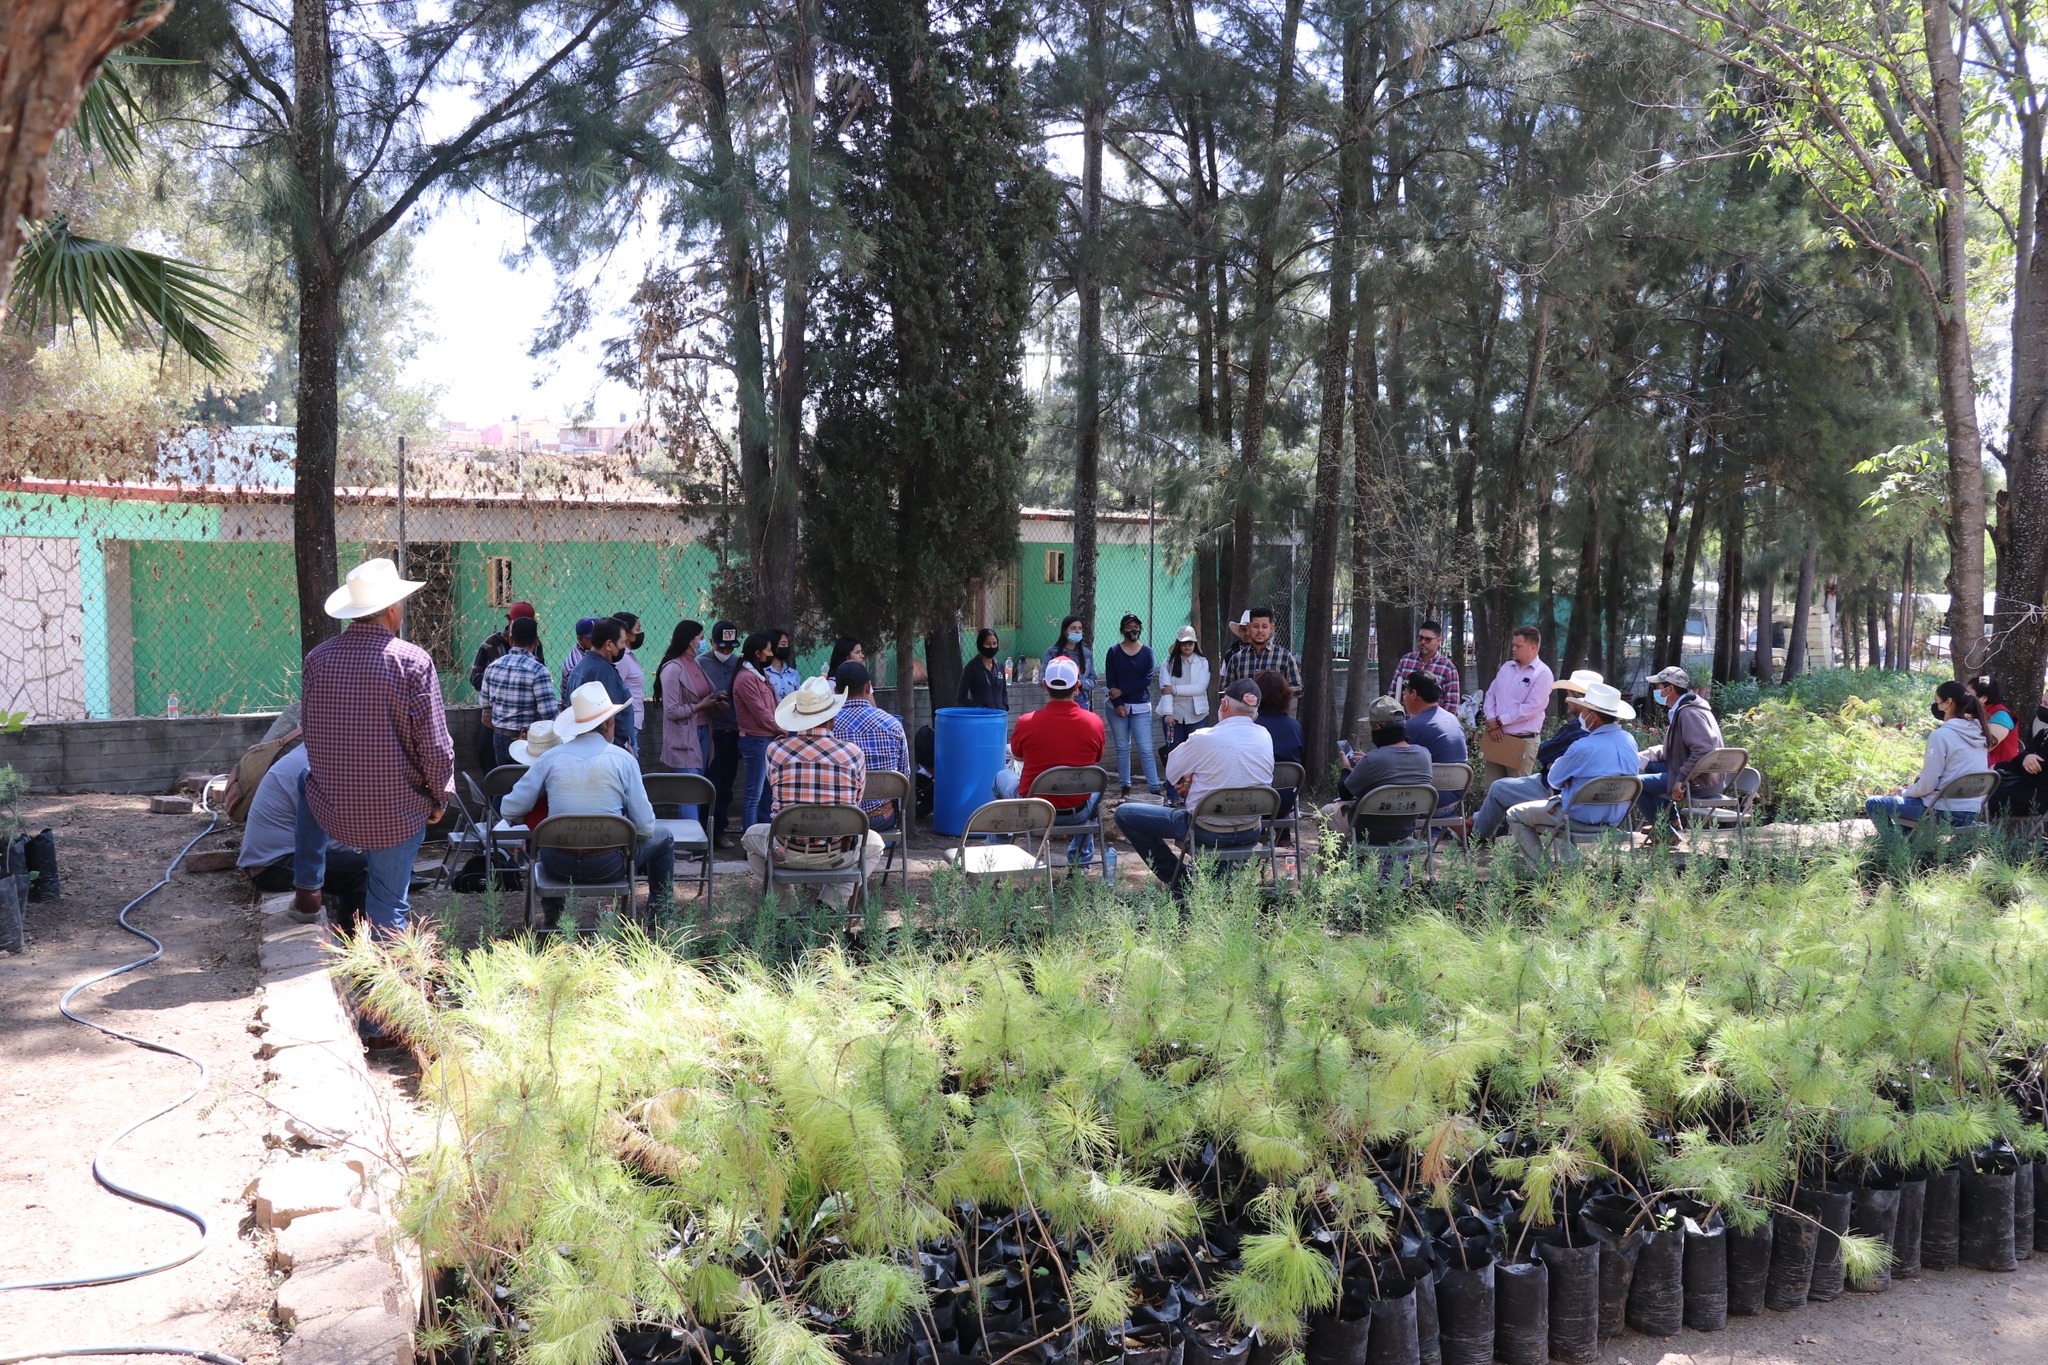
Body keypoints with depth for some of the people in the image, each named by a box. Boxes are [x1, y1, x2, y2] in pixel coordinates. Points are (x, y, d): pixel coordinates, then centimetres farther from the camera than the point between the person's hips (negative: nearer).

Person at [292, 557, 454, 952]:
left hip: (330, 807, 4)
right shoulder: (413, 661, -18)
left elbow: (310, 729, 9)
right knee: (387, 908, 10)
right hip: (398, 813, -4)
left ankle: (307, 886, 41)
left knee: (305, 782, 38)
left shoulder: (318, 657, -5)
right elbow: (435, 746, -18)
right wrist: (440, 797, 0)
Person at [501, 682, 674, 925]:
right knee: (662, 836, 25)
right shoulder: (623, 759, -7)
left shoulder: (550, 758, -3)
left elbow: (509, 811, -1)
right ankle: (661, 908, 34)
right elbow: (645, 827, -7)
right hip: (608, 865, -2)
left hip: (558, 866, 2)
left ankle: (552, 914, 39)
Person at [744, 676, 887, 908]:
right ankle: (834, 900, 15)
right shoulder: (853, 752, -5)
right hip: (838, 855, 0)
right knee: (874, 842, 32)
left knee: (752, 835, 33)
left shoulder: (775, 750, -5)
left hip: (787, 854, 0)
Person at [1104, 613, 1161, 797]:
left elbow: (1147, 679, -5)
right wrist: (1117, 704, -12)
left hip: (1141, 707, -1)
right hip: (1118, 706, 1)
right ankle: (1125, 787, 12)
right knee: (1122, 748, 6)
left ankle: (1154, 788, -10)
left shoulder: (1147, 651, 4)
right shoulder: (1114, 651, 4)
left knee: (1146, 749, -7)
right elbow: (1110, 680, -1)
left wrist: (1122, 690, -10)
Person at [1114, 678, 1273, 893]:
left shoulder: (1204, 739, -20)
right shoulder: (1265, 738, -3)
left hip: (1209, 833, -6)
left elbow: (1171, 772, -5)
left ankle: (1182, 883, 9)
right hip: (1250, 833, 6)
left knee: (1125, 813, 5)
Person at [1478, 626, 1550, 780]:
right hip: (1497, 737, 6)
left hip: (1523, 740, -6)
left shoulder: (1542, 673, -9)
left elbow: (1532, 708, -16)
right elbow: (1491, 694, 13)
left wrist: (1500, 720, -12)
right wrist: (1492, 721, -4)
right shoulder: (1507, 666, 12)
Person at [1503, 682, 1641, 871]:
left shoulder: (1584, 747, -27)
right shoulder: (1629, 740, -4)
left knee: (1515, 814, 8)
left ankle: (1539, 868, 5)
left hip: (1583, 818, -7)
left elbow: (1553, 781, -11)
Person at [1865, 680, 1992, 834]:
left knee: (1873, 804, 2)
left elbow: (1927, 784, -17)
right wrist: (1912, 788, 17)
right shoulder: (1979, 733, 6)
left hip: (1946, 813, -8)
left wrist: (1903, 792, 3)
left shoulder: (1942, 735, -18)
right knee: (1904, 800, 32)